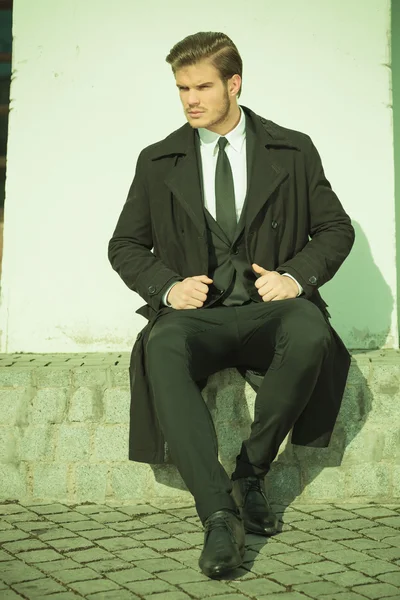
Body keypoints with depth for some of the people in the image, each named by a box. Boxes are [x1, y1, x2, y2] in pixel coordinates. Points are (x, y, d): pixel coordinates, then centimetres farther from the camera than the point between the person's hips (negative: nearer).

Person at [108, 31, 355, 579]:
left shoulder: (293, 151, 12)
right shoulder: (158, 162, 14)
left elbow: (337, 229, 12)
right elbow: (125, 245, 14)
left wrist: (296, 276, -8)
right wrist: (168, 287, -7)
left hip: (270, 308, 0)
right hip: (198, 312, 1)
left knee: (311, 334, -36)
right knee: (161, 348, -36)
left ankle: (251, 472, -17)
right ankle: (219, 513, -38)